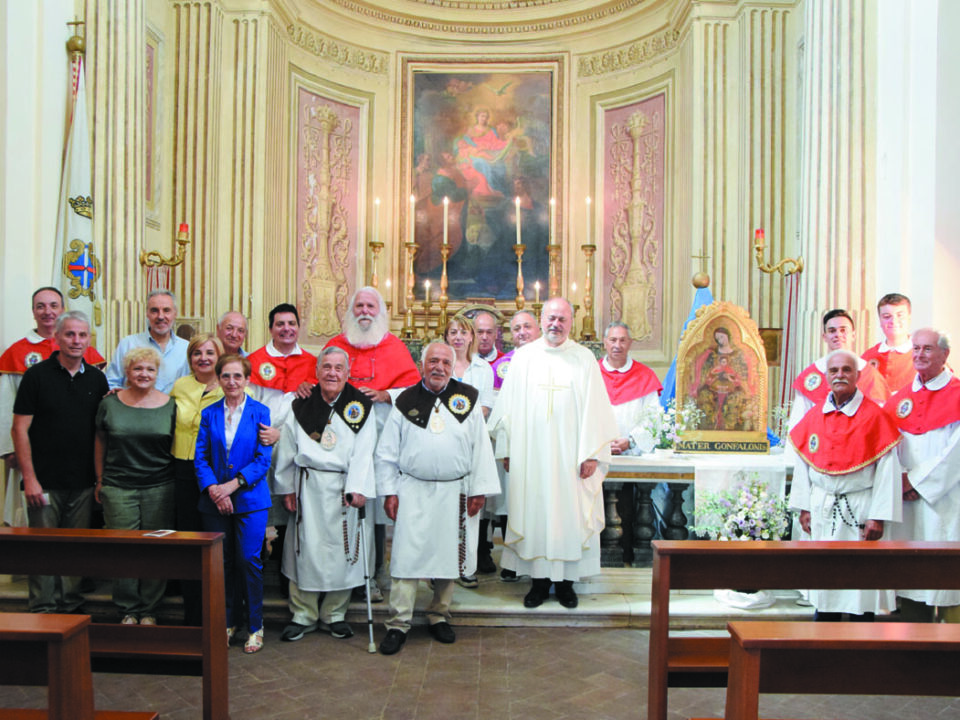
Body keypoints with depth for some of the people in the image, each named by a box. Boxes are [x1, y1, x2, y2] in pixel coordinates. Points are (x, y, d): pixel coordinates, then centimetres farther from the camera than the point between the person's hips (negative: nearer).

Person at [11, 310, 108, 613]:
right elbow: (20, 429, -5)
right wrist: (29, 477, -10)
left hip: (83, 483, 3)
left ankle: (71, 606, 21)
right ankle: (43, 610, 13)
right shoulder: (37, 375, -3)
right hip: (45, 482, -3)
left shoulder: (97, 379, 8)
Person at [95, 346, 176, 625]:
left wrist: (177, 483, 4)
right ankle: (128, 610, 15)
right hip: (118, 487, 0)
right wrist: (100, 481, 10)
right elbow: (100, 444, 11)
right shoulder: (110, 403, 5)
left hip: (159, 487, 0)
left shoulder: (170, 405, 3)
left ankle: (149, 610, 16)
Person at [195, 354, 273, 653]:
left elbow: (263, 459, -5)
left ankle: (255, 626, 11)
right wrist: (213, 489, -11)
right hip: (214, 502, 3)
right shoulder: (209, 414, 8)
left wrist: (233, 484, -15)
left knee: (249, 560, -3)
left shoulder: (260, 412, 0)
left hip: (249, 498, -3)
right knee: (221, 562, 8)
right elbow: (200, 458, 4)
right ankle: (228, 621, 24)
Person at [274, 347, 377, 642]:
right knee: (306, 549, 3)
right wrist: (287, 488, 8)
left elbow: (363, 452, -4)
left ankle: (334, 615, 20)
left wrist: (357, 489, -12)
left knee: (343, 551, 4)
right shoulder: (302, 405, 5)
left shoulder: (361, 406, 0)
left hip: (344, 487, -1)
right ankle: (303, 615, 19)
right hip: (308, 486, 1)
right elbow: (287, 449, 9)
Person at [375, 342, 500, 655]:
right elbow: (387, 452, 7)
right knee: (407, 556, -2)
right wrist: (389, 491, 1)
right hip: (413, 492, -1)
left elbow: (481, 448, 4)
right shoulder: (405, 402, 4)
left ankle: (439, 616, 27)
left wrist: (479, 489, 0)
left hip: (455, 493, 1)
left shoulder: (467, 399, 4)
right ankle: (398, 624, 7)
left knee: (448, 555, 10)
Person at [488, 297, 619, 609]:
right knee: (534, 513, 4)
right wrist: (508, 450, 3)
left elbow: (594, 409, 0)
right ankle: (540, 580, 17)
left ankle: (566, 581, 17)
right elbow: (508, 406, 8)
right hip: (531, 456, 1)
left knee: (569, 515, 3)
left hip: (570, 455, -1)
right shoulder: (523, 357, 7)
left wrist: (592, 454, -6)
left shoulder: (584, 358, 3)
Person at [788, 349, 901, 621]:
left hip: (860, 509, -4)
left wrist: (878, 516, -13)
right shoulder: (814, 417, 6)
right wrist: (804, 507, 5)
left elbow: (887, 469, -9)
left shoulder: (875, 417, -7)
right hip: (822, 510, 4)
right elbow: (802, 463, 9)